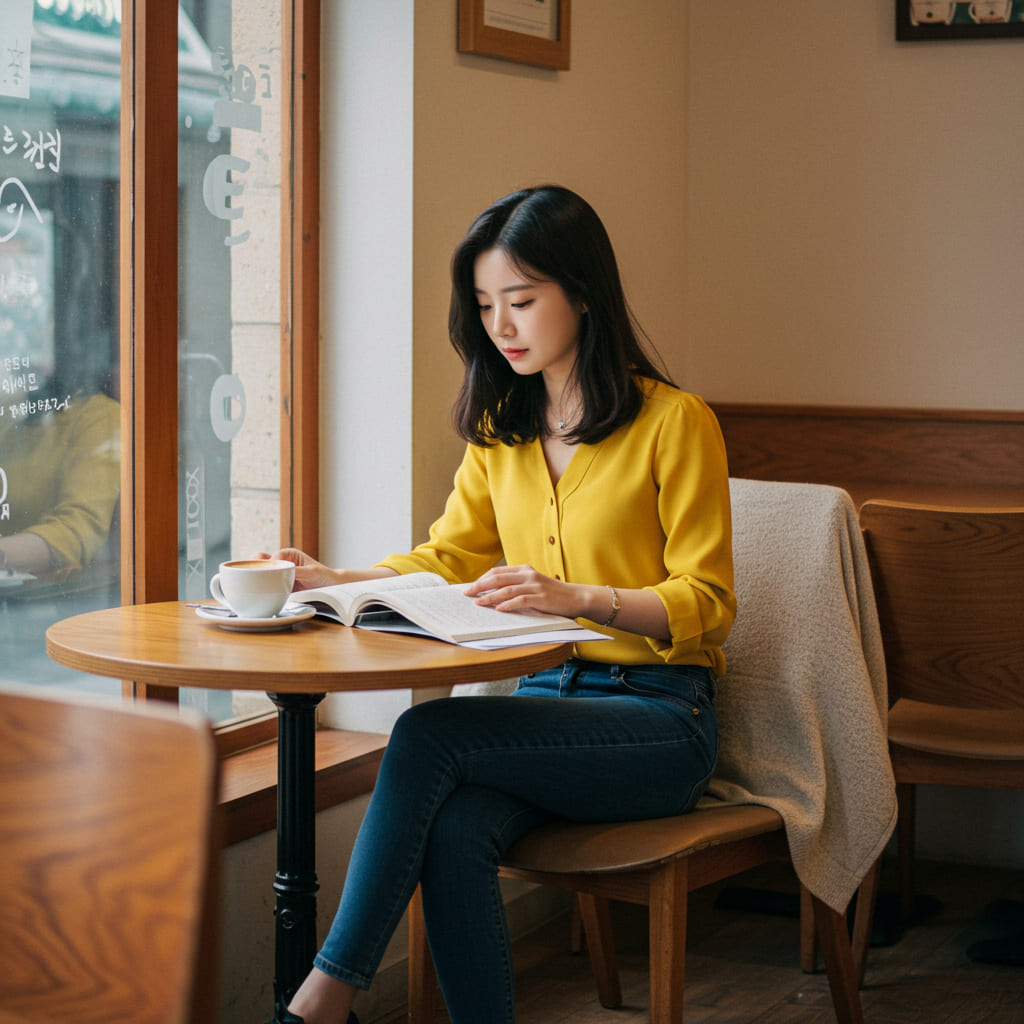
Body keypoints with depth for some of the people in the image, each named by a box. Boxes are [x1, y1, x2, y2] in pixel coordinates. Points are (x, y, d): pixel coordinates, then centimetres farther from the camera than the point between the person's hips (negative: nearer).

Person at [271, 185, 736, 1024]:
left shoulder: (676, 423, -5)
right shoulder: (500, 429, 15)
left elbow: (706, 604, -8)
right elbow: (445, 559, 16)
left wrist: (577, 597, -24)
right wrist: (335, 581, -1)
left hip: (658, 719, -5)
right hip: (547, 699, 5)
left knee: (430, 732, -28)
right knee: (453, 832, -29)